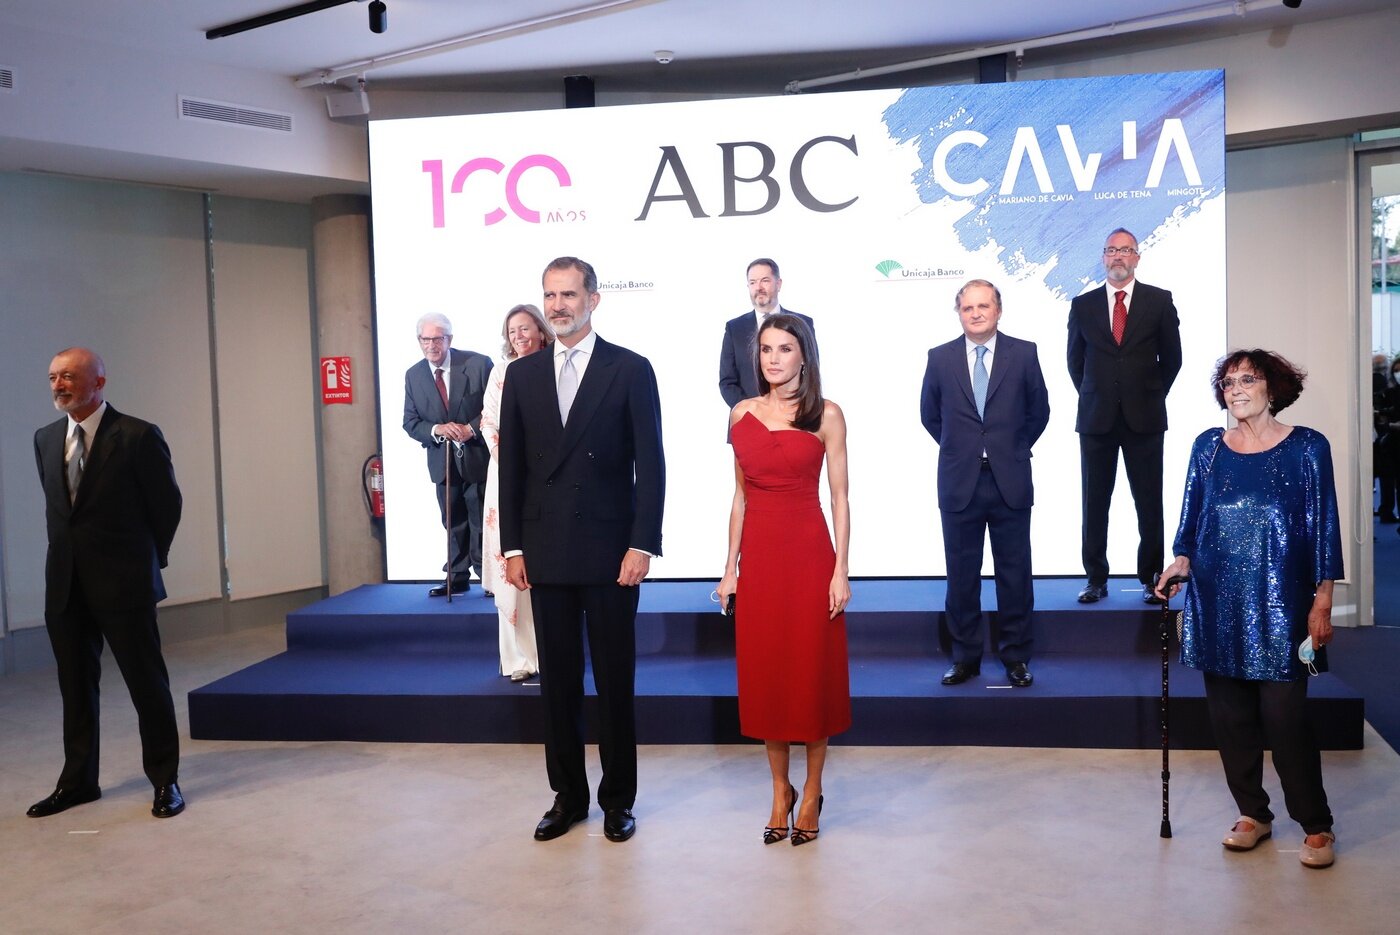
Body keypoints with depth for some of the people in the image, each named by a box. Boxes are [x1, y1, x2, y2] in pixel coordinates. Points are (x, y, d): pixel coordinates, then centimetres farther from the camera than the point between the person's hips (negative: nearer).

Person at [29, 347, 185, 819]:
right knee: (75, 686, 13)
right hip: (65, 584, 6)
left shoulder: (138, 437, -10)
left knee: (147, 682, 3)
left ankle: (165, 781, 14)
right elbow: (55, 506, 19)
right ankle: (78, 781, 26)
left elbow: (167, 504, -2)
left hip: (123, 584, -5)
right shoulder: (45, 439, 8)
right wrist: (70, 553, 14)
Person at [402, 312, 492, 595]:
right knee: (454, 524, 13)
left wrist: (472, 428, -21)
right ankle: (457, 578, 23)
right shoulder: (413, 375, 2)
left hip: (477, 457, -4)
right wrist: (437, 430, -18)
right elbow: (410, 423, 2)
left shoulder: (478, 364, -9)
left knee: (482, 522, 1)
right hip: (443, 462, 4)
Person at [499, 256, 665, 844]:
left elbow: (650, 465, -5)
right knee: (557, 681, 10)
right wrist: (512, 546, 4)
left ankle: (618, 799, 21)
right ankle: (568, 796, 24)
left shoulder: (630, 370, -2)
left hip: (610, 550, -3)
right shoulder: (523, 375, 9)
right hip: (546, 552, 3)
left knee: (615, 681, 6)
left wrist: (641, 545, -11)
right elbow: (512, 466, 9)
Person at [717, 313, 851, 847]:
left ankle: (812, 792, 19)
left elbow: (839, 498, -3)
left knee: (812, 672, 4)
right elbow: (740, 497, 10)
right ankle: (780, 791, 23)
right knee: (764, 673, 8)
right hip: (758, 556, 3)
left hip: (810, 554, -3)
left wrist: (841, 570, -9)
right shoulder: (742, 414, 7)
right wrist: (730, 567, 7)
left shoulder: (826, 415, -2)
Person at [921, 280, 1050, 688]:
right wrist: (961, 451, 10)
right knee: (962, 574, 7)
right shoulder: (940, 357, 2)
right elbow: (930, 415, 13)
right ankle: (965, 657, 18)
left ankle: (1016, 656, 18)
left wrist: (1012, 451, 10)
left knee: (1014, 572, 6)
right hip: (959, 484, 1)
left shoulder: (1024, 353, 1)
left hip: (1010, 482, 0)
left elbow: (1038, 412, 10)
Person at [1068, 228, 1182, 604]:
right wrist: (1093, 398, 10)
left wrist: (1152, 396, 9)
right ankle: (1096, 579, 10)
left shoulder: (1159, 301, 5)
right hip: (1097, 418, 1)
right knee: (1094, 502, 3)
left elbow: (1172, 357, 10)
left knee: (1149, 502, 1)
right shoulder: (1083, 305, 7)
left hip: (1144, 417, -1)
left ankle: (1151, 579, 11)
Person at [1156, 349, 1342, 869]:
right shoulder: (1208, 447, 6)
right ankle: (1253, 814, 24)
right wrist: (1180, 560, -5)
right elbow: (1191, 518, 12)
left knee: (1284, 717, -4)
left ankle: (1316, 826, 12)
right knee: (1229, 715, 8)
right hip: (1218, 606, 3)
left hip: (1280, 607, -3)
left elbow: (1324, 528, -1)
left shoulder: (1307, 448, -2)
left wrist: (1322, 602, -4)